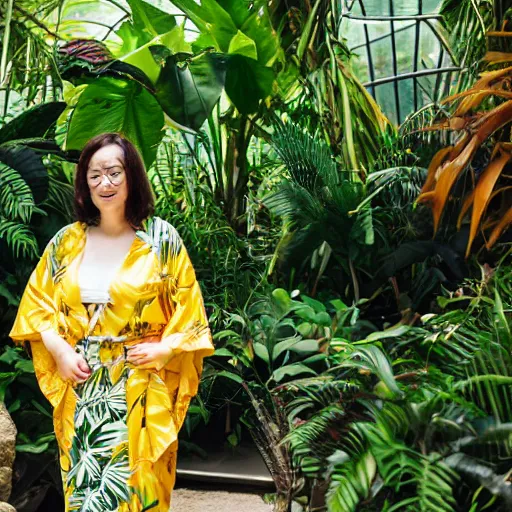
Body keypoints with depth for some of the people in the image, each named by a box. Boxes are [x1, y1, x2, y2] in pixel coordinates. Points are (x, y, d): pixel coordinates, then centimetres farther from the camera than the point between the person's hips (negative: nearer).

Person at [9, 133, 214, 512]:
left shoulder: (162, 238, -2)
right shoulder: (66, 241, 6)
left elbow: (188, 306, 1)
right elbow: (37, 301, 11)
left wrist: (165, 348, -13)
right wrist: (60, 351, -3)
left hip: (142, 390, -2)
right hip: (82, 389, 3)